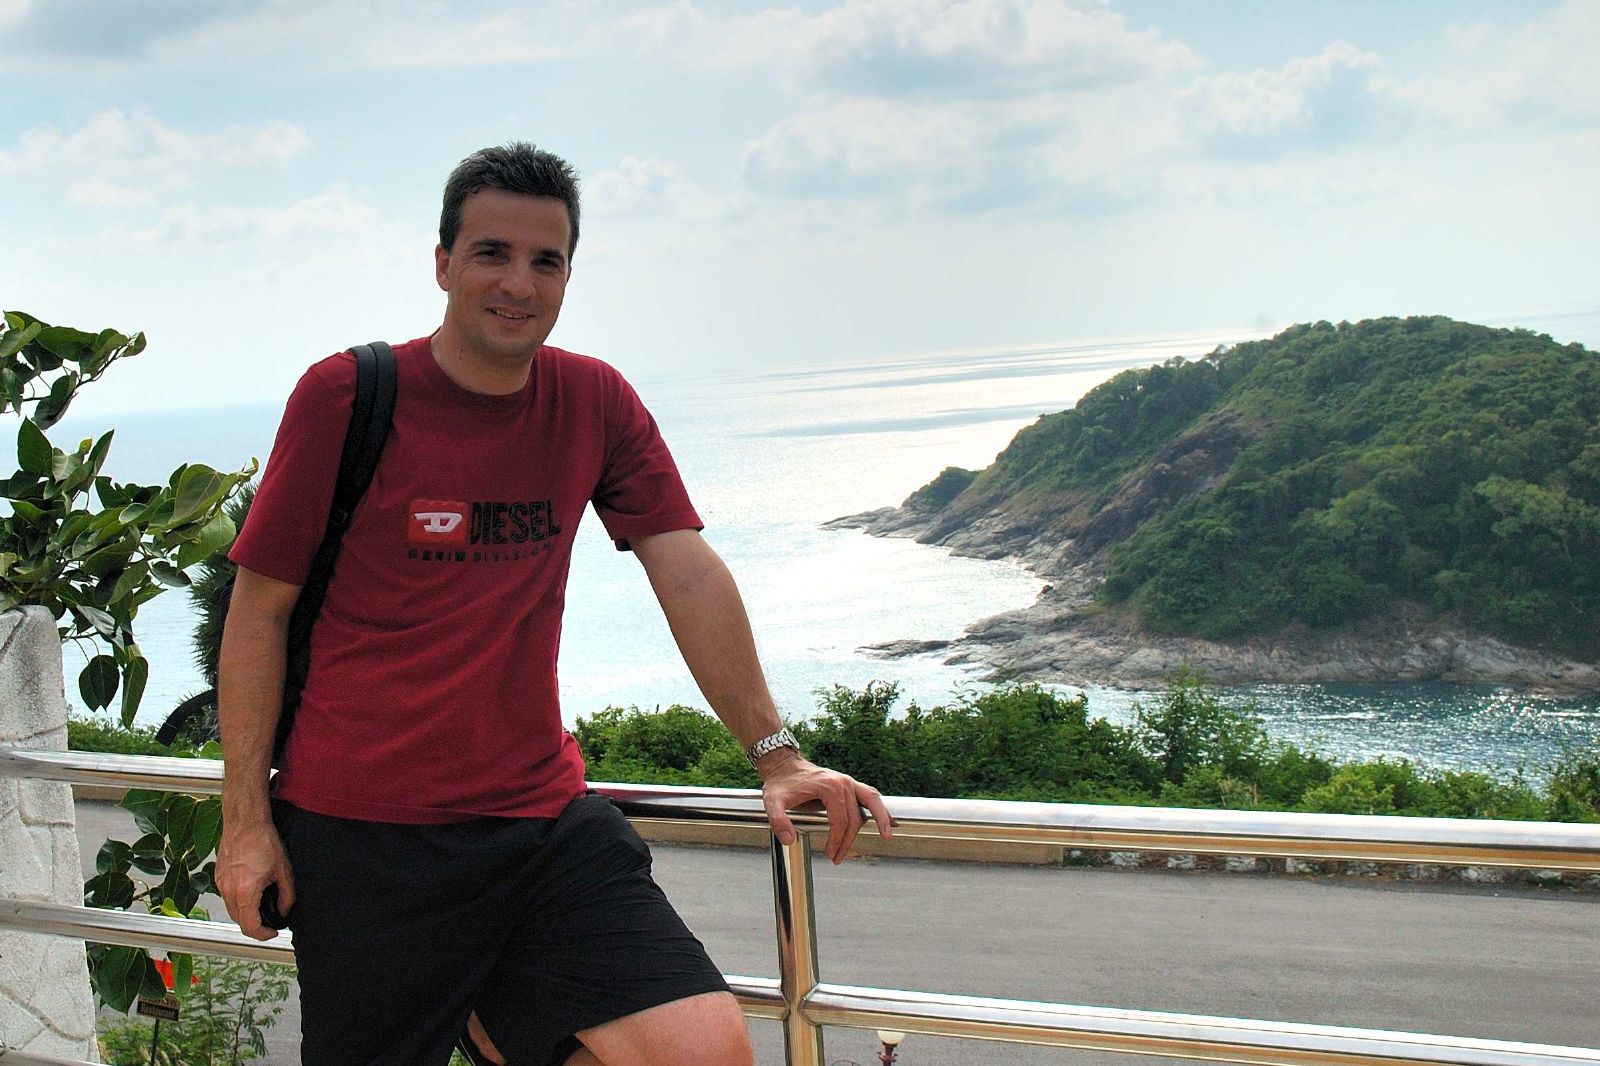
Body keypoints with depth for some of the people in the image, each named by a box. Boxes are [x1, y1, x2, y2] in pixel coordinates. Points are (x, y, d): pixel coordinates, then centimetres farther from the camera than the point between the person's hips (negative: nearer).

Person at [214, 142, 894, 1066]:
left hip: (542, 813, 3)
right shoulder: (345, 397, -6)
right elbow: (261, 610, -2)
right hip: (366, 833, -2)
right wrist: (246, 818, -4)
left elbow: (691, 577, 3)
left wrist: (775, 752, -2)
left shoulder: (596, 402, 4)